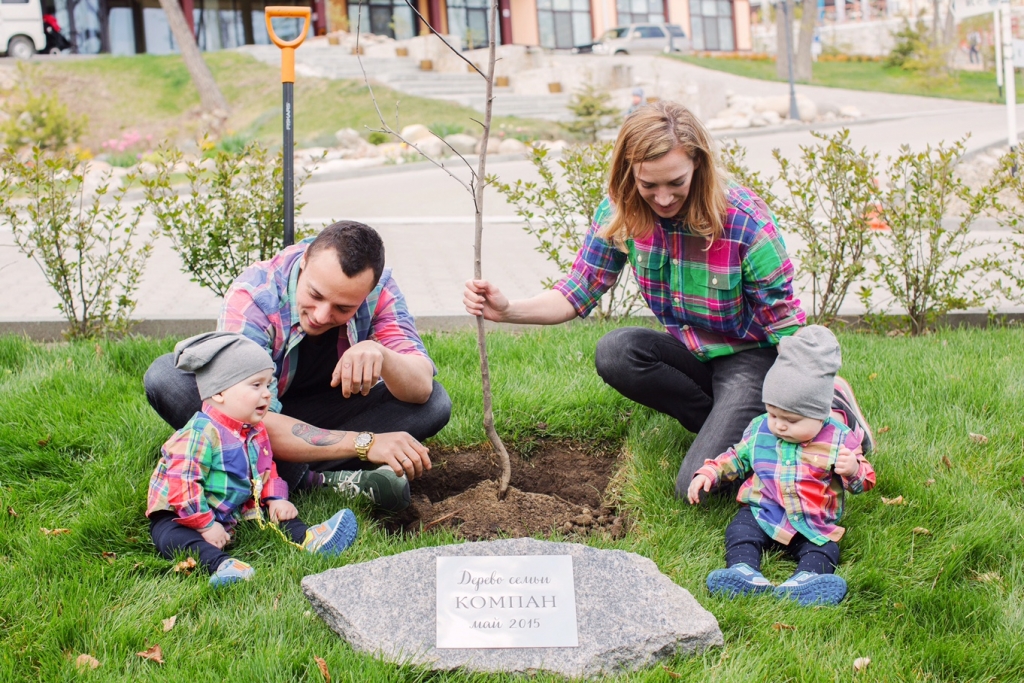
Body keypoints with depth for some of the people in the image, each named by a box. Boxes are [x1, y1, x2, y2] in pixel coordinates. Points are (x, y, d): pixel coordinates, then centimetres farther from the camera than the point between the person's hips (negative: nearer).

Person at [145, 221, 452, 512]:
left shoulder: (377, 287, -22)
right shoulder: (252, 298, -32)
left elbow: (422, 388, -24)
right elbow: (254, 424, -38)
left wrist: (380, 355, -47)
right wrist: (364, 443, -46)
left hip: (326, 413, 2)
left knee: (435, 403, -22)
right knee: (165, 377, -34)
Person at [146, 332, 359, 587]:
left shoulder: (255, 432, 4)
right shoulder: (200, 434, -24)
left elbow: (266, 470, 19)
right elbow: (182, 485, -28)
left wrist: (276, 498, 0)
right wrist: (206, 526, -27)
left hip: (235, 510, 9)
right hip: (181, 516, -8)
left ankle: (305, 538, -19)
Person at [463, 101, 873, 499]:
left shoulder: (745, 219, -25)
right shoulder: (620, 213, -13)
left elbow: (785, 324, -18)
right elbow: (579, 292, -9)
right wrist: (510, 311, -28)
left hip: (751, 357, -5)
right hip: (691, 354, 5)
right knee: (614, 353, -25)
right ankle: (724, 423, -5)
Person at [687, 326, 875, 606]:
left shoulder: (839, 439, -1)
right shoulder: (759, 429, 7)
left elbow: (864, 480, 3)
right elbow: (736, 457, 22)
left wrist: (853, 470, -21)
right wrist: (708, 473, 7)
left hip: (813, 525, -1)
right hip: (762, 513, 1)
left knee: (824, 548, -27)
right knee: (740, 530, -25)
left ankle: (806, 578, -50)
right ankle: (743, 570, -47)